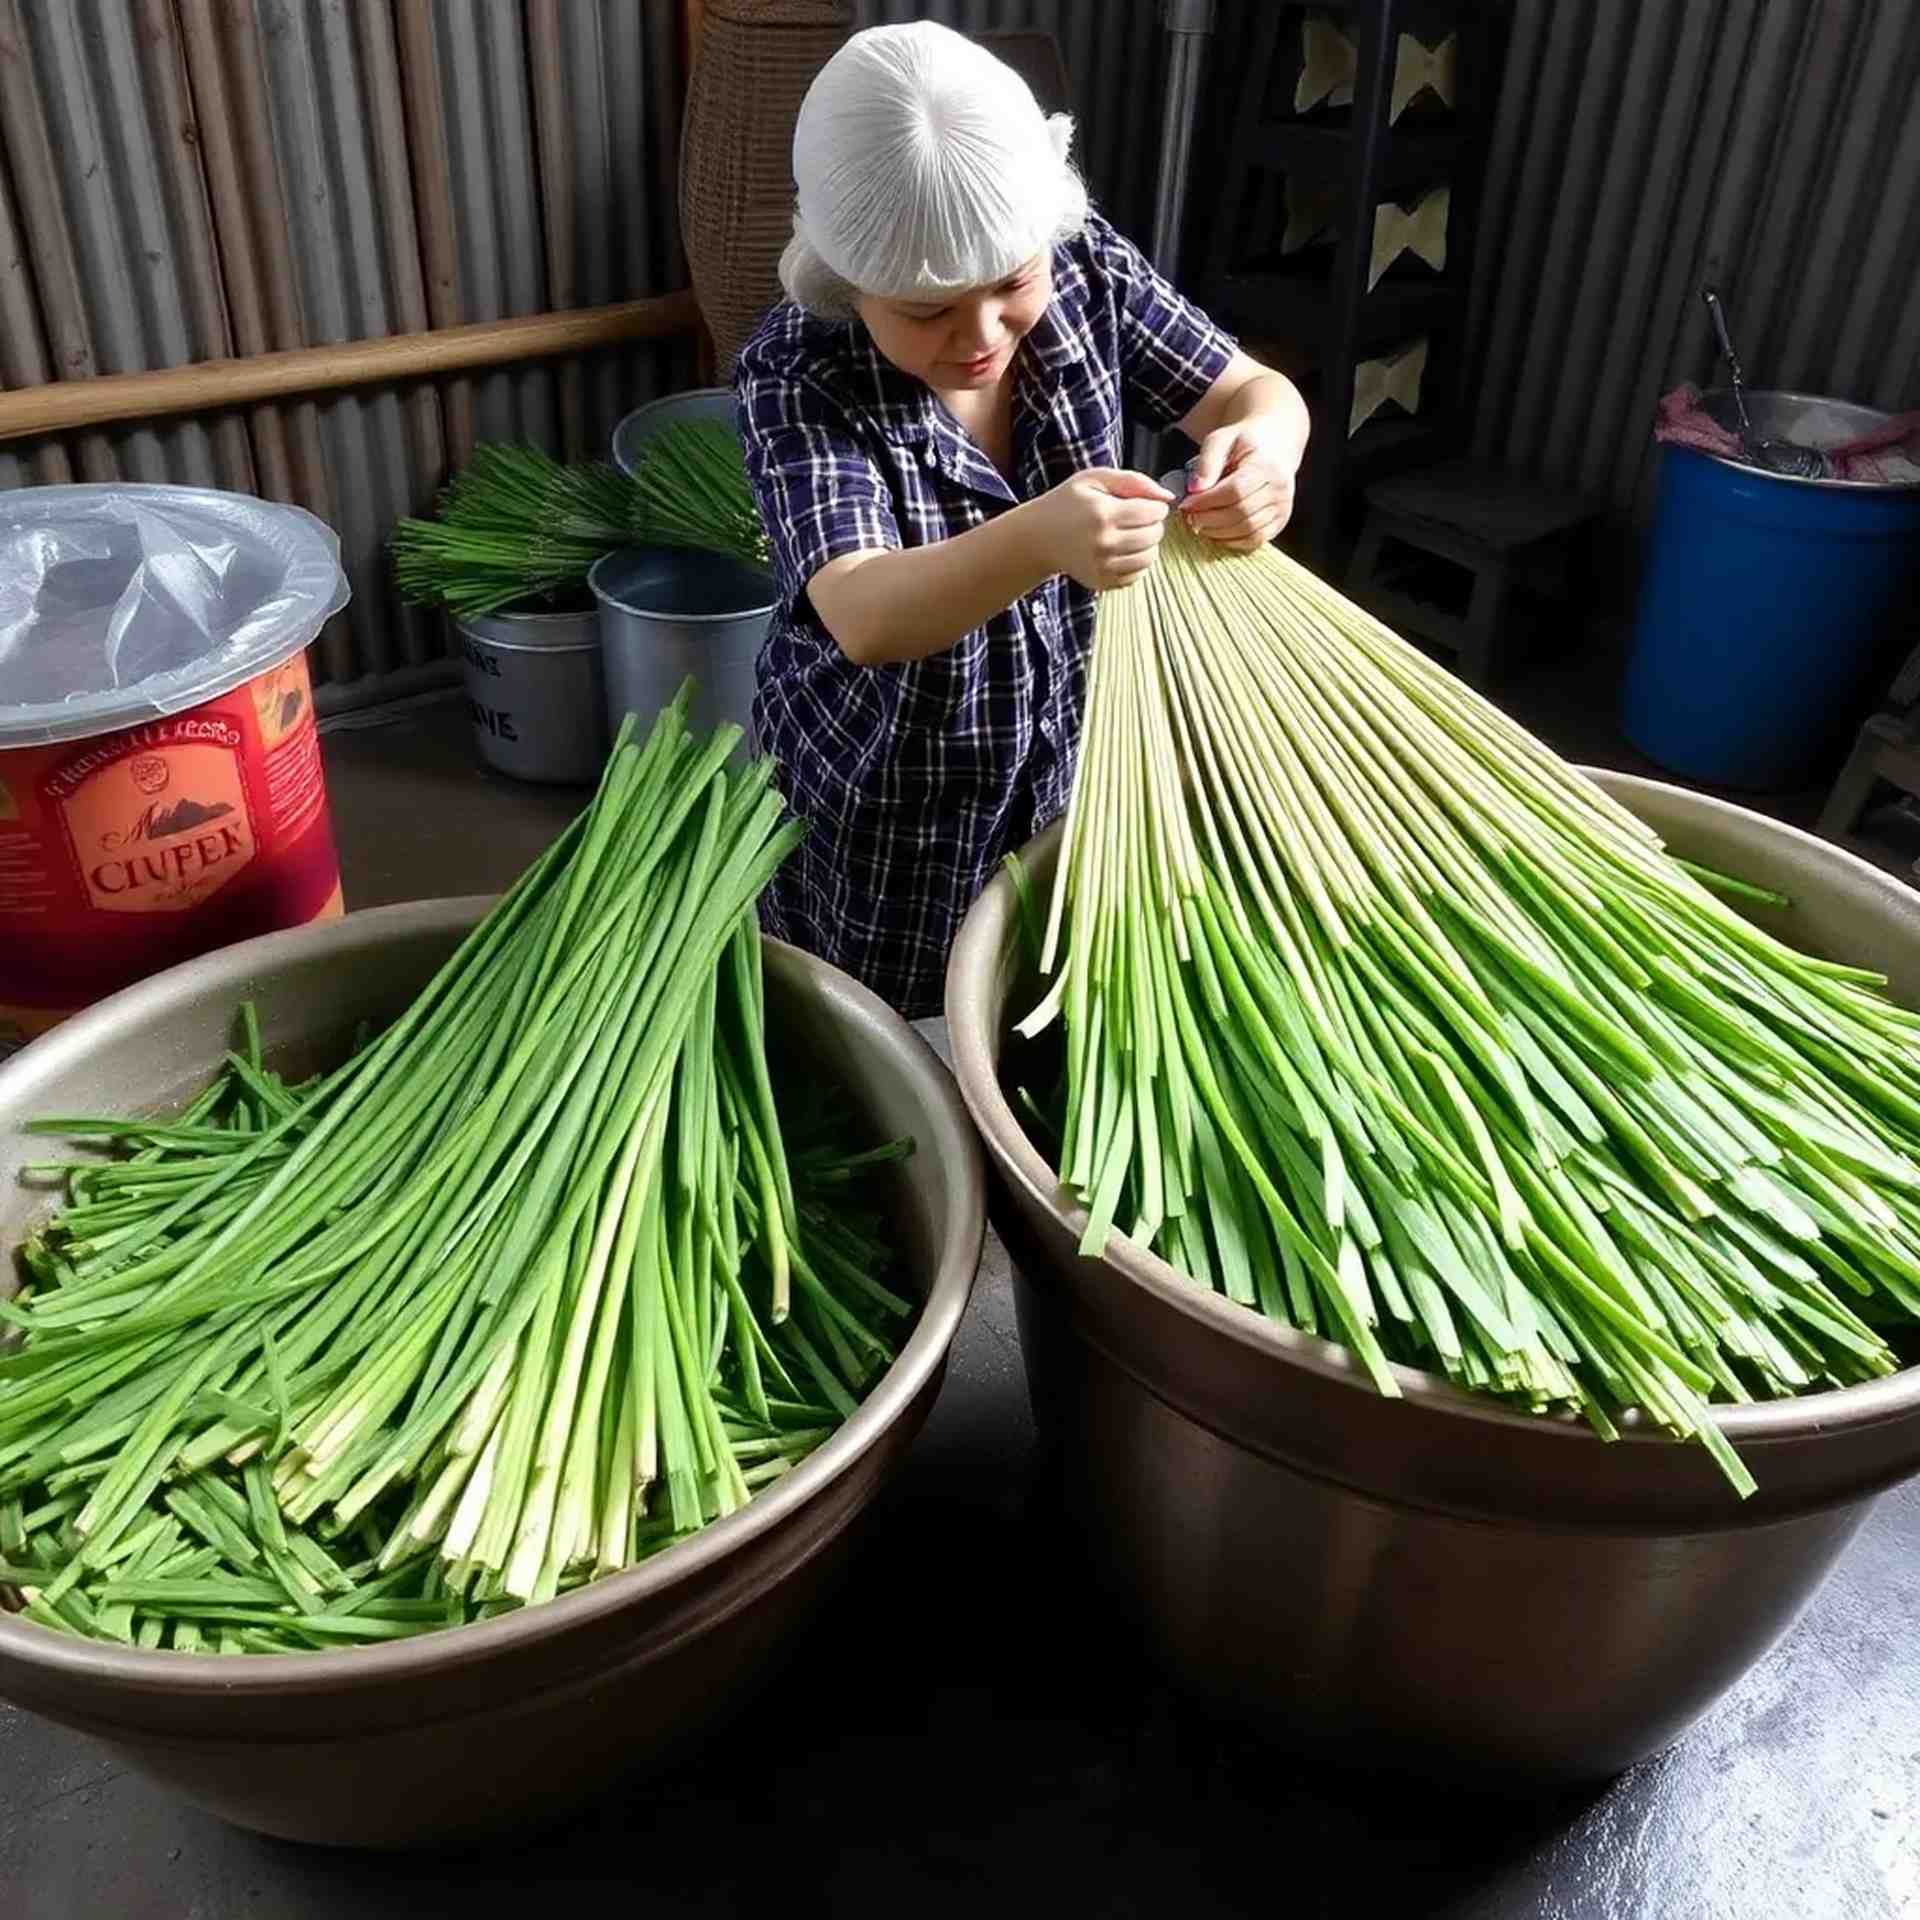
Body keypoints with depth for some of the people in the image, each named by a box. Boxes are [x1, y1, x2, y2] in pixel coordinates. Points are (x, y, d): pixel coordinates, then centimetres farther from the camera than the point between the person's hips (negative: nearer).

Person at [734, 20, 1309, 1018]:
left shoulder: (1087, 269, -12)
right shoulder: (794, 374, -25)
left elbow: (1255, 390, -6)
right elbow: (862, 618, -36)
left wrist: (1264, 445, -32)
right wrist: (1037, 540, -56)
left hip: (1078, 765, 4)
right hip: (881, 811, -3)